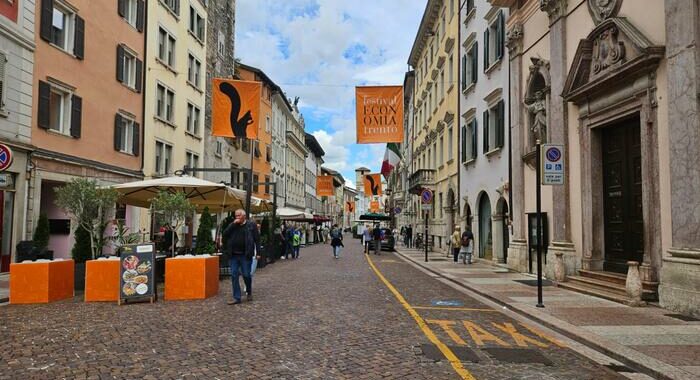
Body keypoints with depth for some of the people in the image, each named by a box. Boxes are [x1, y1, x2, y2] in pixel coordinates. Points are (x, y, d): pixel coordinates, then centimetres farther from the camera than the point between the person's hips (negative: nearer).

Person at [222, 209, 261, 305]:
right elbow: (225, 234, -3)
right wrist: (233, 224, -9)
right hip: (234, 255, 4)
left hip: (245, 255, -4)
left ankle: (249, 292, 28)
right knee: (234, 276, 2)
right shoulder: (233, 226, 12)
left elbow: (257, 239, -2)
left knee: (246, 275, 1)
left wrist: (258, 253, -8)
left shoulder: (251, 225, 0)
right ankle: (236, 298, 9)